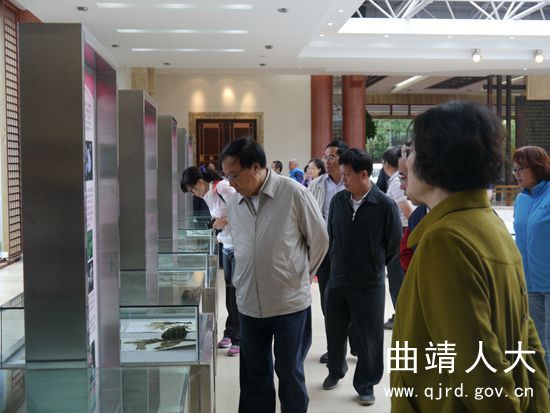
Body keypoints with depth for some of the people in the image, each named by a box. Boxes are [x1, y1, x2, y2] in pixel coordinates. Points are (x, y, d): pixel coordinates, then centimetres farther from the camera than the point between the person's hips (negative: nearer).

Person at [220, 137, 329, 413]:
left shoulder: (294, 193, -13)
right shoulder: (234, 205, 1)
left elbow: (319, 240, -3)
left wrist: (299, 276, 5)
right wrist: (244, 282, 11)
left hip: (290, 303, -4)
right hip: (249, 305, 4)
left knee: (290, 374, 11)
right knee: (253, 377, 14)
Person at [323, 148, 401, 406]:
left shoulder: (385, 205, -13)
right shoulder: (338, 200, -1)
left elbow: (395, 245, -2)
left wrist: (375, 266, 7)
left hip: (370, 284, -4)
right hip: (337, 280, 4)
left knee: (368, 337, 7)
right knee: (335, 331, 17)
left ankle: (366, 384, 26)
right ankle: (336, 370, 42)